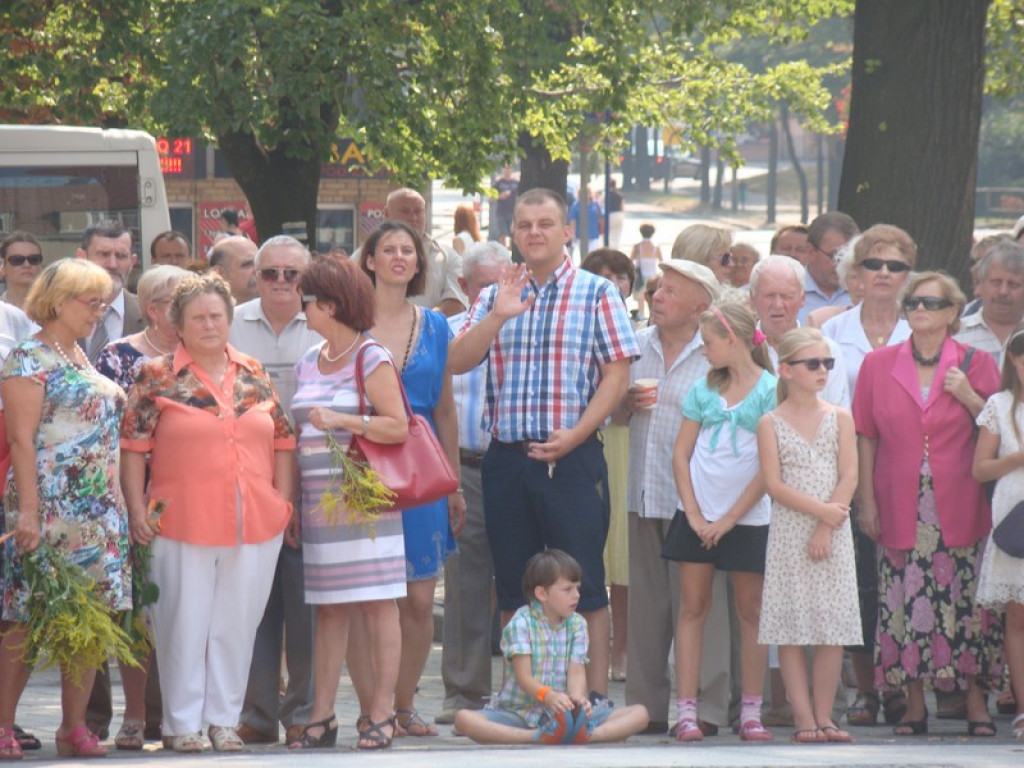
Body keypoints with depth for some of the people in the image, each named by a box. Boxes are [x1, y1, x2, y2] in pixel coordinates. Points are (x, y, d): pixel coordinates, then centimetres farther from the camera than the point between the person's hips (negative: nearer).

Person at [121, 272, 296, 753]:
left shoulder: (254, 376, 11)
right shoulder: (158, 379, 0)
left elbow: (283, 441, 14)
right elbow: (133, 446, -2)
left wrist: (283, 502, 6)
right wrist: (136, 510, -8)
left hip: (256, 525, 3)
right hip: (183, 525, -3)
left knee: (237, 623, 6)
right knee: (184, 623, 1)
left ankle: (224, 718, 16)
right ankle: (180, 723, 8)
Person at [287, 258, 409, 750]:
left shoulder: (371, 360, -4)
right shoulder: (308, 364, 17)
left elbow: (397, 427, -12)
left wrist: (341, 420, -19)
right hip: (318, 501, 7)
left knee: (378, 606, -4)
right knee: (328, 611, 6)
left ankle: (381, 715, -3)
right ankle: (322, 716, 7)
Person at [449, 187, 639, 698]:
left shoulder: (596, 294, 3)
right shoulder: (495, 296, 13)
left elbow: (617, 374, -4)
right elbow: (457, 363, 3)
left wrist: (574, 435, -14)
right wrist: (498, 316, -11)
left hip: (572, 459, -4)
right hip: (506, 459, 4)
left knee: (583, 585, -5)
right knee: (513, 587, 7)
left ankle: (596, 696, -2)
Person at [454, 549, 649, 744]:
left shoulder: (577, 624, 9)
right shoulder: (521, 623, -5)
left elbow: (576, 672, -3)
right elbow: (523, 677, -14)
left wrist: (577, 698, -27)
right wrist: (548, 696, -36)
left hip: (566, 713, 4)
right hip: (521, 712, -4)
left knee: (639, 714, -16)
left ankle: (582, 735, -43)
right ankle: (539, 737, -48)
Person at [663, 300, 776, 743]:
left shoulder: (769, 391, -5)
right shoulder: (703, 390, 8)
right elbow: (681, 454, 7)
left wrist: (729, 519, -10)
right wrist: (693, 513, -4)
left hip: (747, 518, -3)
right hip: (700, 516, 3)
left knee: (750, 611, 4)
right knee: (692, 608, 1)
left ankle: (751, 713, 8)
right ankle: (686, 712, 1)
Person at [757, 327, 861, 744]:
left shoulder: (840, 418, 7)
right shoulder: (771, 423, 1)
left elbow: (848, 476, -1)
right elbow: (774, 484, -7)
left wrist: (825, 529, -11)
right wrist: (819, 510, -15)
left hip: (832, 532, 2)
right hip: (789, 530, -2)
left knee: (834, 627, 0)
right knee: (790, 628, -3)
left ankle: (823, 714, 7)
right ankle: (803, 717, 0)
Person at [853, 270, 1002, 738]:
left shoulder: (975, 365, 4)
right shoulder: (878, 365, 7)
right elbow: (866, 438, 9)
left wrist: (968, 397, -10)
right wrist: (866, 502, 3)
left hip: (960, 508, -1)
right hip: (901, 509, 1)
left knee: (966, 603, -2)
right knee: (905, 605, -1)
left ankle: (976, 704, 4)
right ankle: (914, 706, 7)